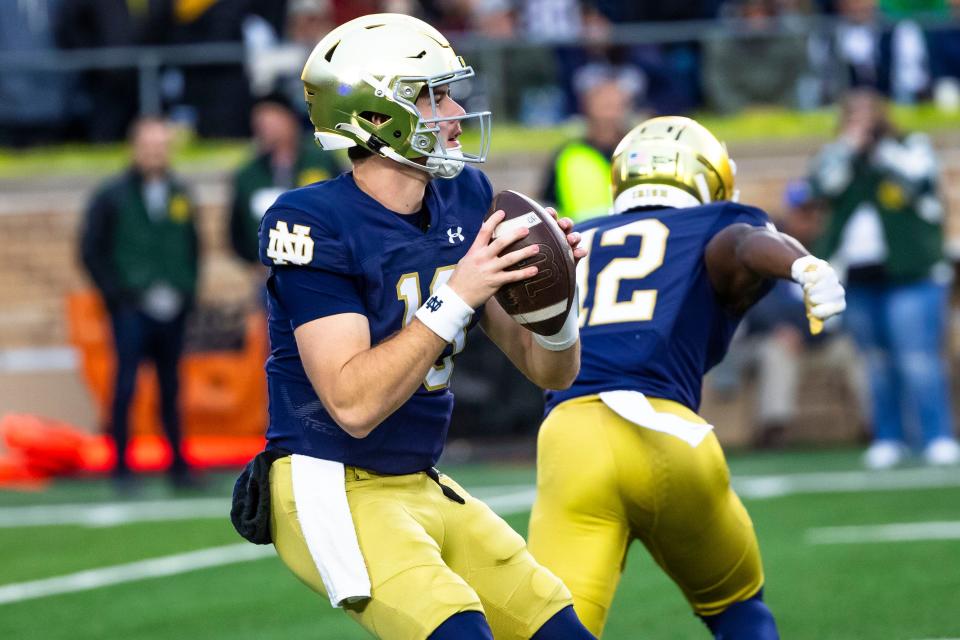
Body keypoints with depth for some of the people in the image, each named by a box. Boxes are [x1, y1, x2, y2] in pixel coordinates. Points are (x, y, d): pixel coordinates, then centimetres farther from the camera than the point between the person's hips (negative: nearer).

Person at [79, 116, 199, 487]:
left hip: (172, 311, 4)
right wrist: (116, 294, -5)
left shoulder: (179, 195, 11)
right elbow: (91, 251, 1)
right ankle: (121, 466, -3)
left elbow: (192, 247, 20)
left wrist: (186, 292, 9)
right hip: (131, 310, -4)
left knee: (170, 388, 8)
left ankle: (178, 462, 15)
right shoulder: (113, 197, -1)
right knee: (126, 384, -7)